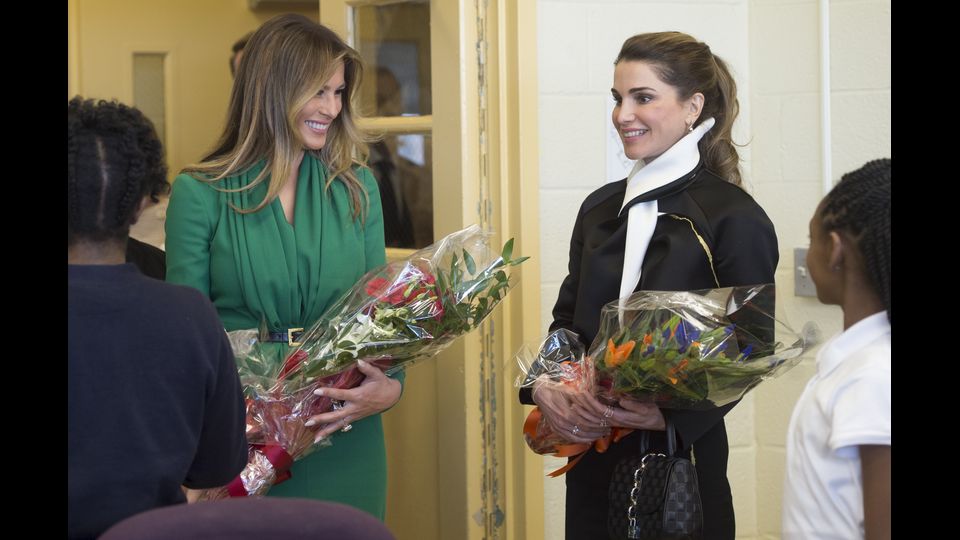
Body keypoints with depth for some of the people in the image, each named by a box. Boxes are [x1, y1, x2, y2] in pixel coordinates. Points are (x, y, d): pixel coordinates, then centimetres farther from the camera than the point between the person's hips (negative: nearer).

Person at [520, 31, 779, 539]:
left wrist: (670, 415, -25)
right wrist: (543, 387, -7)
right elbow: (567, 320, 13)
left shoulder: (736, 220, -9)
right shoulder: (600, 208, 10)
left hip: (680, 459, -5)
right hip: (593, 459, 6)